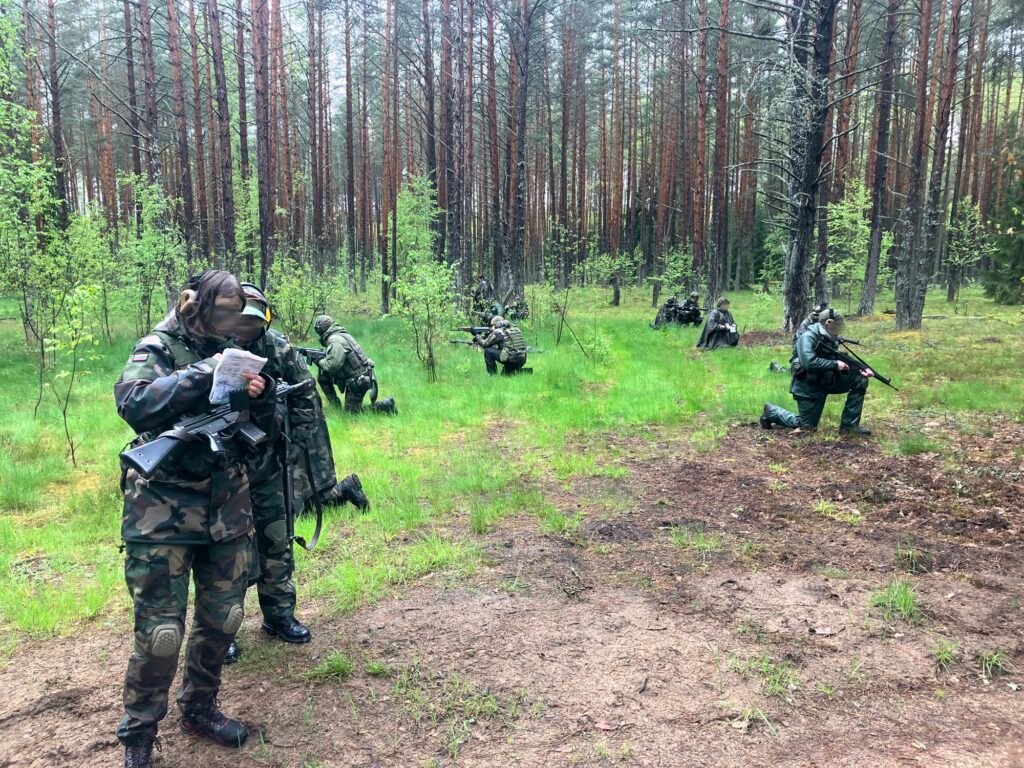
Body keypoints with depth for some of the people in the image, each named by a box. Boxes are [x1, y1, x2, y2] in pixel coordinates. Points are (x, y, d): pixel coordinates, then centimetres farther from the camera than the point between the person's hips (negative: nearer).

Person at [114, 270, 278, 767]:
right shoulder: (157, 349, -5)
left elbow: (265, 432, 10)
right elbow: (132, 404, -25)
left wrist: (260, 397, -11)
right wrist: (203, 373, -28)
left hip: (227, 509, 5)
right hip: (163, 511, -5)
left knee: (222, 619, 11)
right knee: (161, 633, -3)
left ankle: (199, 708, 32)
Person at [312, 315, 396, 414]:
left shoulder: (334, 340, -19)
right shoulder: (341, 335, 11)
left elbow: (333, 364, -28)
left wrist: (321, 362, -10)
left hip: (358, 381, -10)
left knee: (352, 413, 2)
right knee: (322, 377, 13)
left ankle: (386, 405, -2)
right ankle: (335, 405, 19)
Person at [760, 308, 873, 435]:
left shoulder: (830, 339, 6)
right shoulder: (808, 336, -19)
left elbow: (843, 363, 11)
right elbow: (809, 362, -32)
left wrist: (860, 370, -6)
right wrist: (835, 364, -24)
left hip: (825, 382, 7)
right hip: (808, 386, -7)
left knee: (860, 380, -5)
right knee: (807, 426, -2)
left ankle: (849, 424, 0)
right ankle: (771, 412, 18)